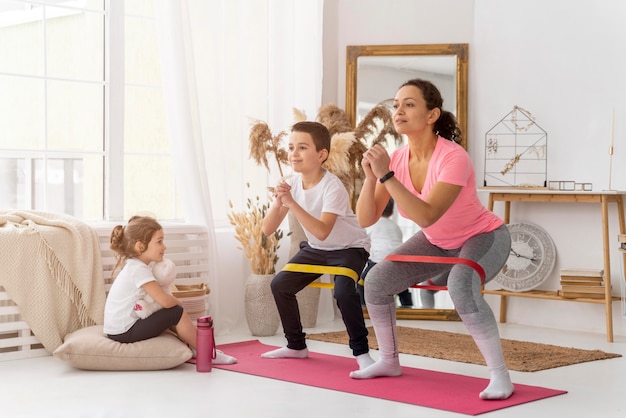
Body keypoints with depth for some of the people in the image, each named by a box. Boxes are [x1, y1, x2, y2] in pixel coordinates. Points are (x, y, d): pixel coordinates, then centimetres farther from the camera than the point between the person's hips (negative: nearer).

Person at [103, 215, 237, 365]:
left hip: (119, 329, 10)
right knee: (176, 313, -12)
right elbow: (165, 301, -27)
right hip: (124, 333, -10)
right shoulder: (139, 269, -21)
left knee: (169, 313, 20)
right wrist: (178, 303, -6)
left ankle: (192, 346, 18)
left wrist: (173, 302, -2)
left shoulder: (133, 266, 10)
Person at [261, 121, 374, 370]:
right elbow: (268, 230, -13)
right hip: (315, 249, 7)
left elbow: (322, 232, -41)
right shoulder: (292, 184, -9)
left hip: (349, 247, -7)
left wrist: (291, 203, -44)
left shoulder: (332, 187, -28)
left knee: (343, 291, -32)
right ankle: (296, 346, 18)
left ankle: (361, 351, -15)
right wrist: (277, 202, -31)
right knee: (280, 284, 0)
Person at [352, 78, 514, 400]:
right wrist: (371, 177, -30)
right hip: (437, 242, 7)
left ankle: (499, 375, -21)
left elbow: (426, 216, -42)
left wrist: (387, 175, -43)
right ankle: (389, 361, 19)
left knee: (460, 287, -37)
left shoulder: (453, 158, -32)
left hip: (483, 237, -7)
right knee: (377, 281, -4)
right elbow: (366, 219, -15)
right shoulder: (397, 159, -14)